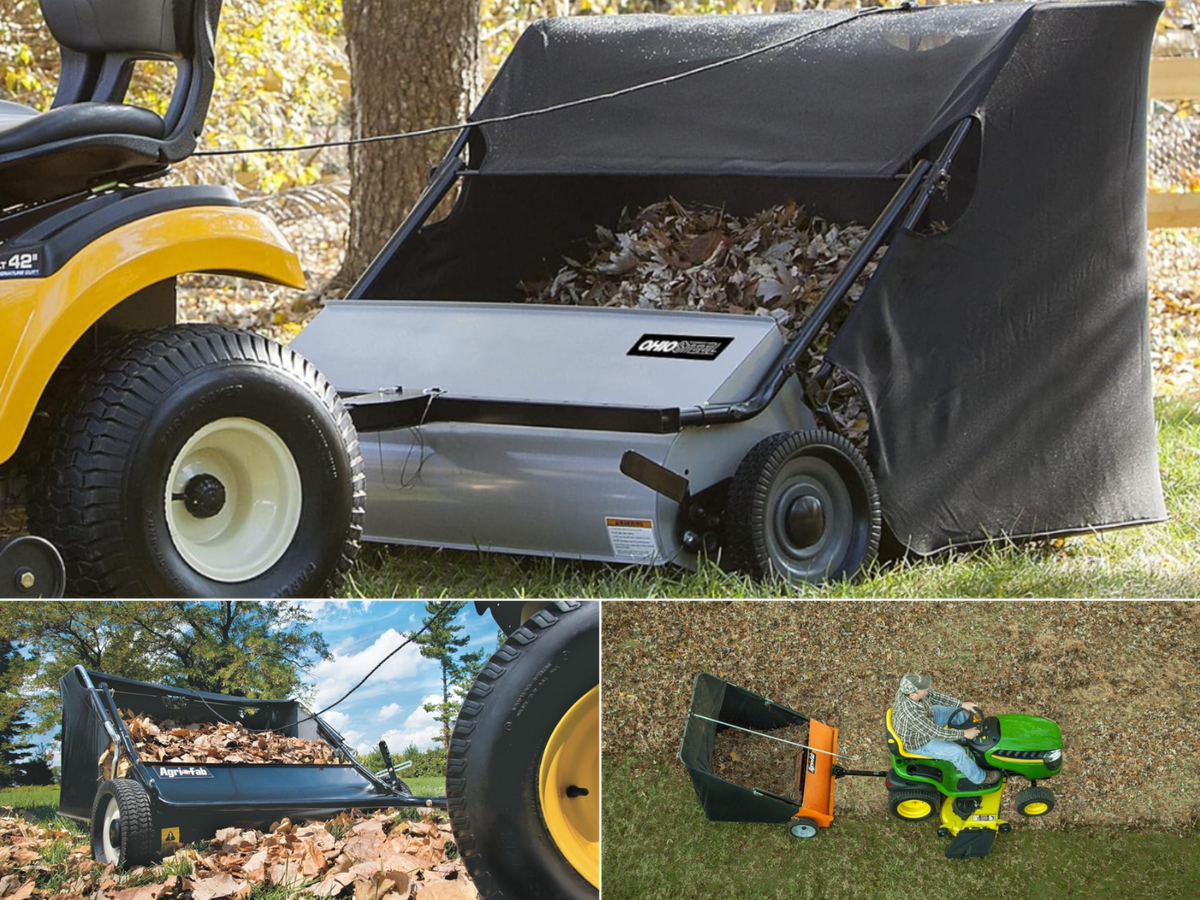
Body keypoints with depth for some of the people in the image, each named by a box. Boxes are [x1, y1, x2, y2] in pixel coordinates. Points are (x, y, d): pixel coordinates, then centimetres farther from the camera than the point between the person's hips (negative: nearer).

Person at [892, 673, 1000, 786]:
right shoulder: (911, 713, -45)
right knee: (957, 752, -11)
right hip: (918, 743, -8)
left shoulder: (909, 689, -24)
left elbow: (934, 695, -7)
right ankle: (980, 778, 16)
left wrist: (962, 704, -8)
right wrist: (963, 733, -25)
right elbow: (936, 733, -33)